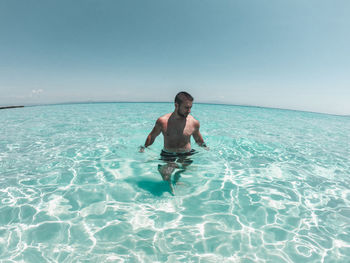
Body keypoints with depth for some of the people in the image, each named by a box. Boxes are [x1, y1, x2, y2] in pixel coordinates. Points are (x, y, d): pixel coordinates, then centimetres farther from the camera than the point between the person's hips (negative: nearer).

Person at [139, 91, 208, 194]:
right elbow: (152, 136, 10)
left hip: (187, 155, 2)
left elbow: (198, 139, 17)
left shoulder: (194, 122, -4)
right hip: (168, 156, -2)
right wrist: (144, 148, 8)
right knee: (166, 177, -21)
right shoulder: (162, 121, -8)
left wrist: (205, 147, 16)